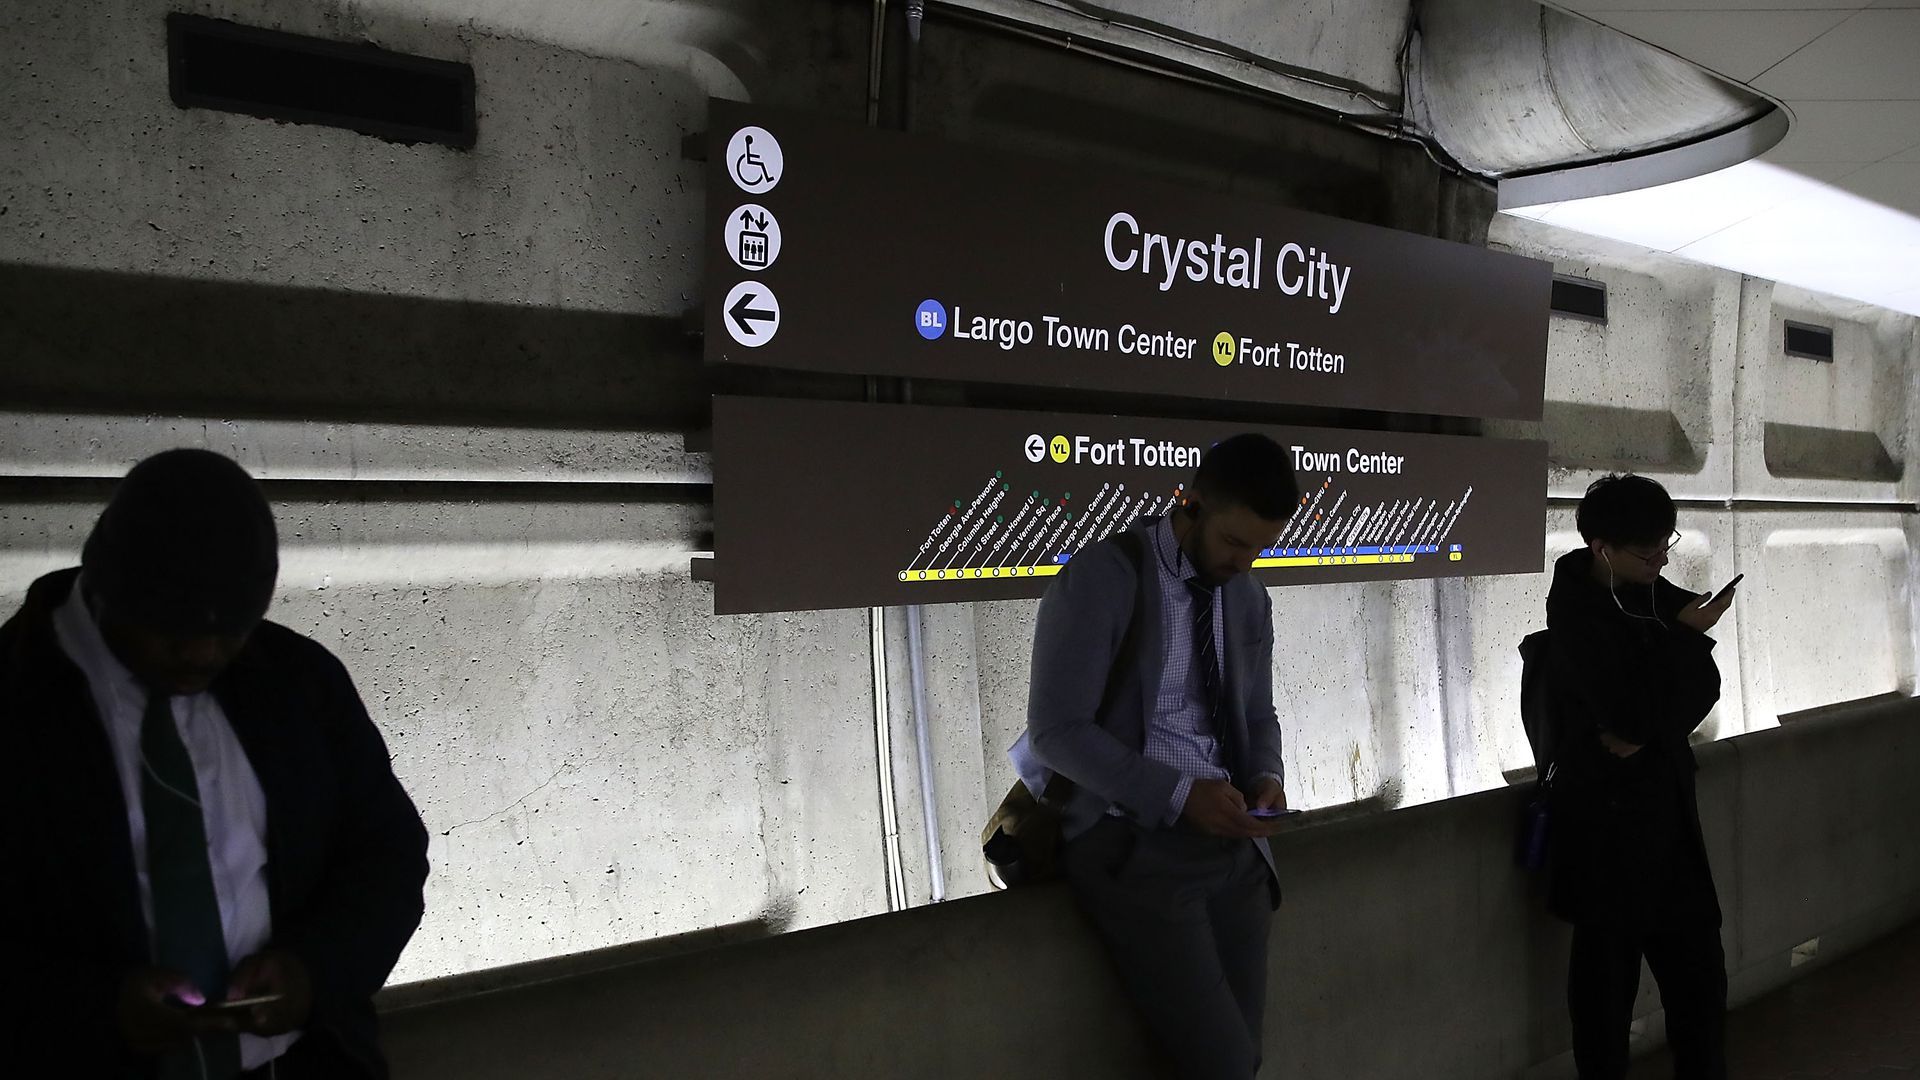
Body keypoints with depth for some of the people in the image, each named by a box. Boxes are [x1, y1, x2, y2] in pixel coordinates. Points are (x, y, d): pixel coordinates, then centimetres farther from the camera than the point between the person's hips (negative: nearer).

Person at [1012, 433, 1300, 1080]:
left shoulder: (1250, 599, 9)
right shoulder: (1101, 577, -12)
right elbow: (1058, 728, -15)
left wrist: (1267, 777, -3)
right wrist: (1178, 795, -21)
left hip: (1233, 844, 7)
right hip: (1134, 845, -6)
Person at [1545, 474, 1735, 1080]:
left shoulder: (1655, 591, 4)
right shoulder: (1574, 611, -17)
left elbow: (1704, 686, 3)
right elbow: (1633, 709, -23)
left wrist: (1647, 733, -15)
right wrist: (1686, 638, -12)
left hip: (1666, 803, 6)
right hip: (1605, 814, -6)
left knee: (1697, 962, 13)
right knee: (1608, 967, 6)